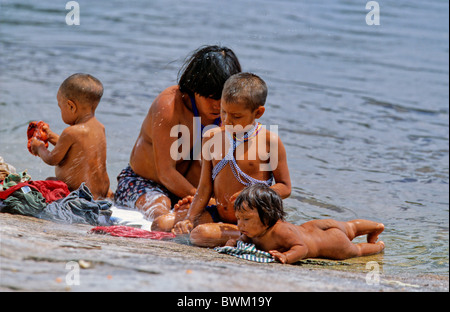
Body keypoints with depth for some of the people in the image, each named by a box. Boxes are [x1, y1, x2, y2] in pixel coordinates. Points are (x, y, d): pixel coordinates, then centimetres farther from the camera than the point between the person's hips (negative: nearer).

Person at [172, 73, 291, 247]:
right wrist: (189, 219, -4)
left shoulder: (269, 141, -10)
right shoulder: (212, 137, 4)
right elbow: (205, 188, 7)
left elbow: (285, 187, -5)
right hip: (218, 216, 7)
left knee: (201, 235, -32)